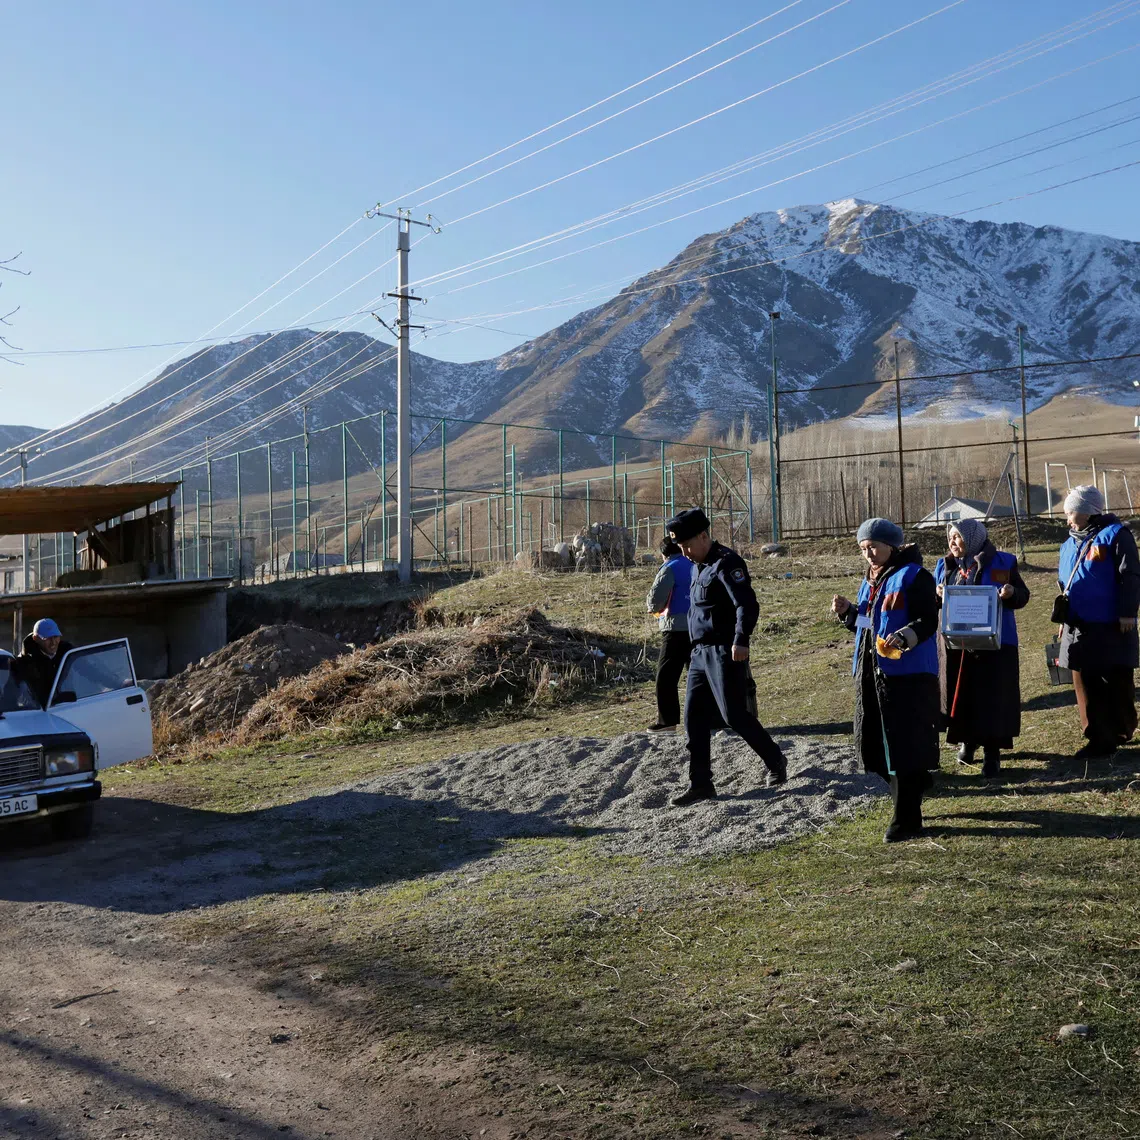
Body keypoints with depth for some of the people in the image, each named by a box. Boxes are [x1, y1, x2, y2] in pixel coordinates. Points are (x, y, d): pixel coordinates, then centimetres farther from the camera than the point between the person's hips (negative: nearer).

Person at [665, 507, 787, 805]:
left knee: (735, 716, -5)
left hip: (724, 652, -9)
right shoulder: (702, 567, 17)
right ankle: (700, 783, 11)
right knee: (694, 719, 6)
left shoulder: (726, 562, -12)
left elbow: (747, 604, -23)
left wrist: (740, 641, -35)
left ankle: (775, 762, 16)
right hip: (700, 653, 9)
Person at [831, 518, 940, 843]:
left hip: (907, 673, -8)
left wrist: (904, 637, -33)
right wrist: (847, 611, 4)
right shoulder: (871, 579, 17)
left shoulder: (913, 576, -8)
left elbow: (928, 621, -15)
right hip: (870, 671, 9)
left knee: (903, 745, -6)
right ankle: (917, 784, 31)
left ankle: (906, 820, 1)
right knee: (874, 742, 10)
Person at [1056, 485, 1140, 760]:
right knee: (1086, 683, 5)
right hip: (1079, 628, 7)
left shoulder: (1115, 535, -8)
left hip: (1111, 627, -7)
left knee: (1117, 682, 5)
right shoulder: (1071, 544, 14)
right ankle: (1099, 740, 11)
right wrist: (1063, 618, 19)